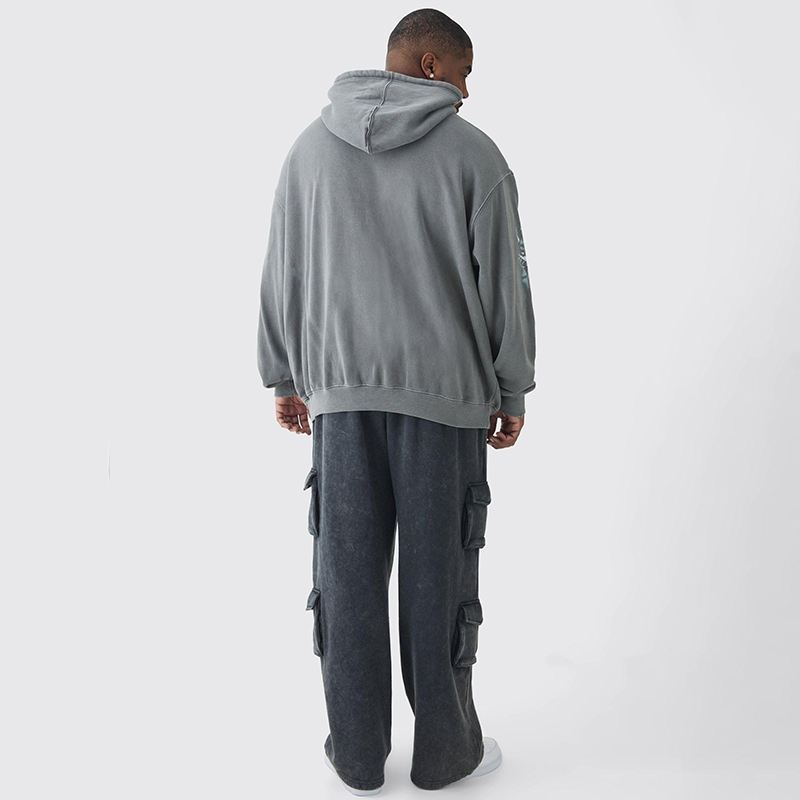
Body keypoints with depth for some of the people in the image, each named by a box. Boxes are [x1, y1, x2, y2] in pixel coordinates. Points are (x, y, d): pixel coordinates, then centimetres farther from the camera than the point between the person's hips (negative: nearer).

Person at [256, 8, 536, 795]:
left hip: (340, 392, 3)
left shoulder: (311, 146, 9)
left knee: (348, 575, 9)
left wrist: (284, 377, 19)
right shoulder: (473, 152, -1)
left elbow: (282, 275, 10)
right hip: (446, 392, -2)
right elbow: (503, 282, 0)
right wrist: (513, 391, 9)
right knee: (438, 577, 6)